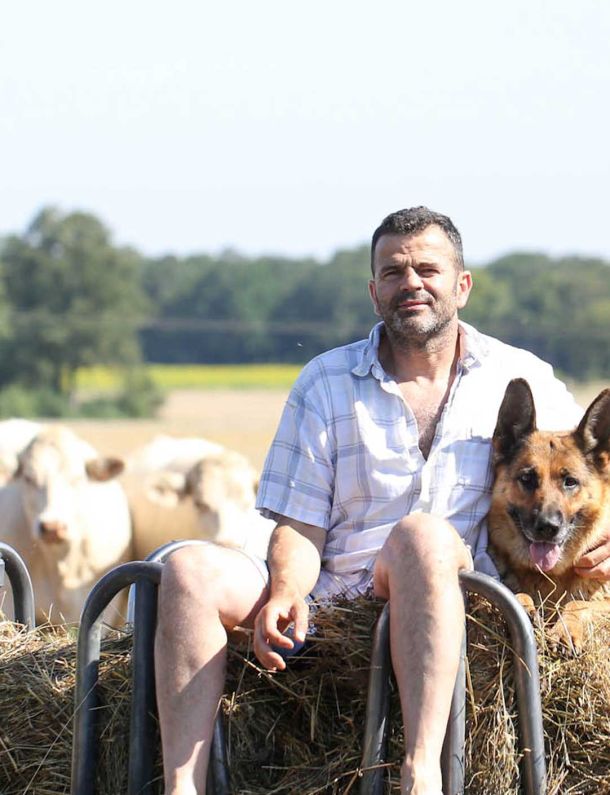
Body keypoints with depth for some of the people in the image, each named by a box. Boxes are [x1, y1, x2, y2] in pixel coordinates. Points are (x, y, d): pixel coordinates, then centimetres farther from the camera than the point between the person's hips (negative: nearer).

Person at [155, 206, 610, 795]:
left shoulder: (519, 379, 13)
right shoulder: (325, 383, 13)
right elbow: (299, 526, 8)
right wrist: (286, 593, -15)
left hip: (459, 601, -2)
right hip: (333, 595, 2)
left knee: (422, 535, -37)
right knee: (192, 571, -22)